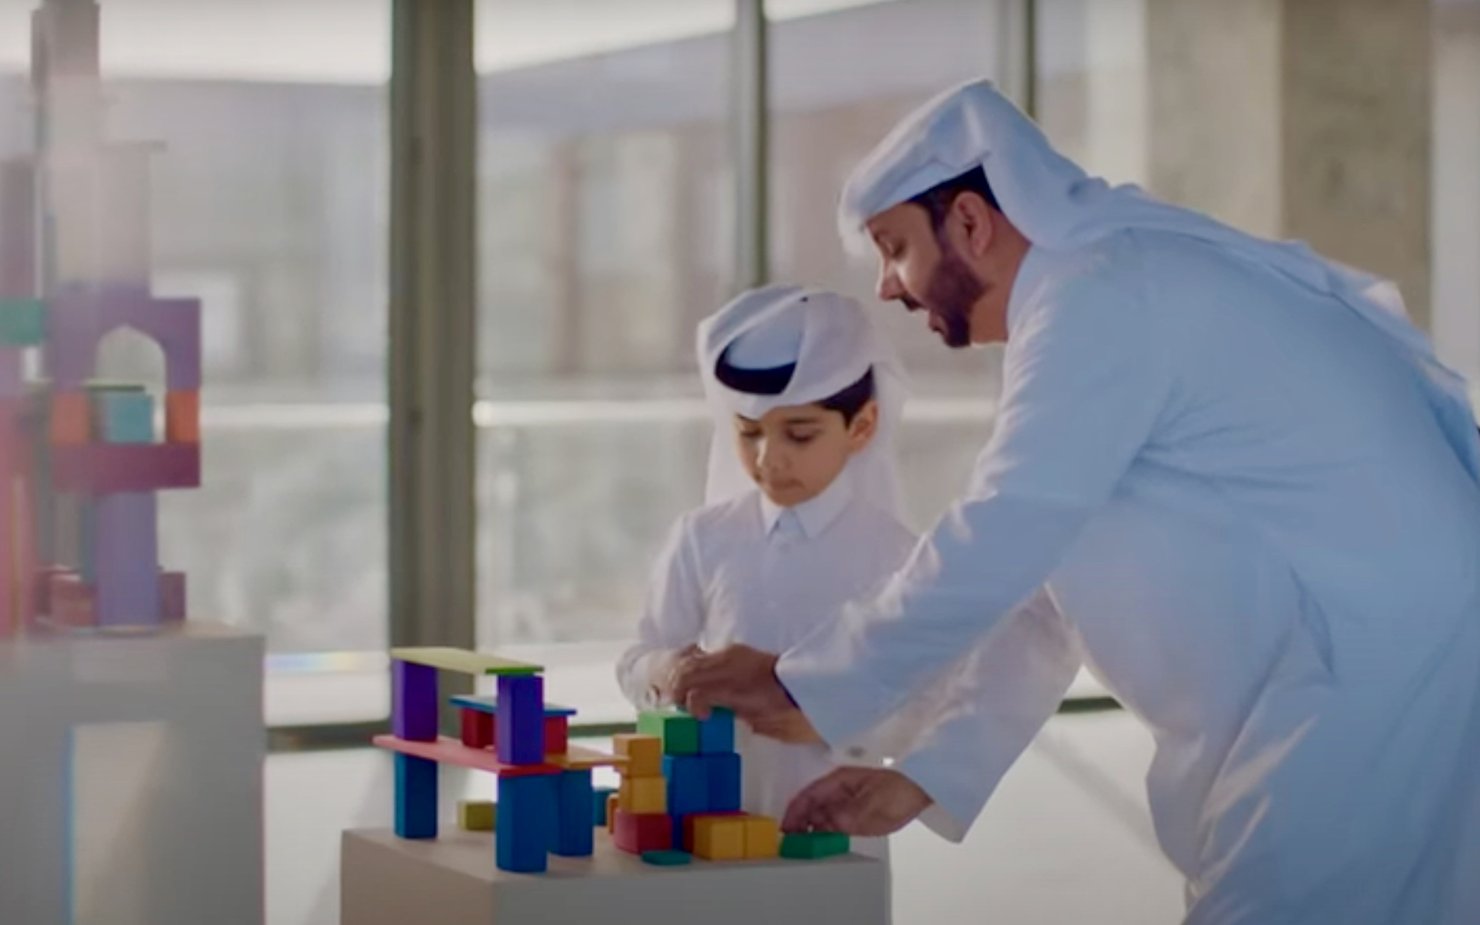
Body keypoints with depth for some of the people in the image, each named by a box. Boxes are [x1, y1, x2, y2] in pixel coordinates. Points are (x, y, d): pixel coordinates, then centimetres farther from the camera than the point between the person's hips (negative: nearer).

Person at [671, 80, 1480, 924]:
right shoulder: (1127, 282, 19)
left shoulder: (1102, 298, -12)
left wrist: (794, 681, -3)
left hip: (1383, 685, -10)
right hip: (1369, 677, 10)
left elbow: (997, 549, -15)